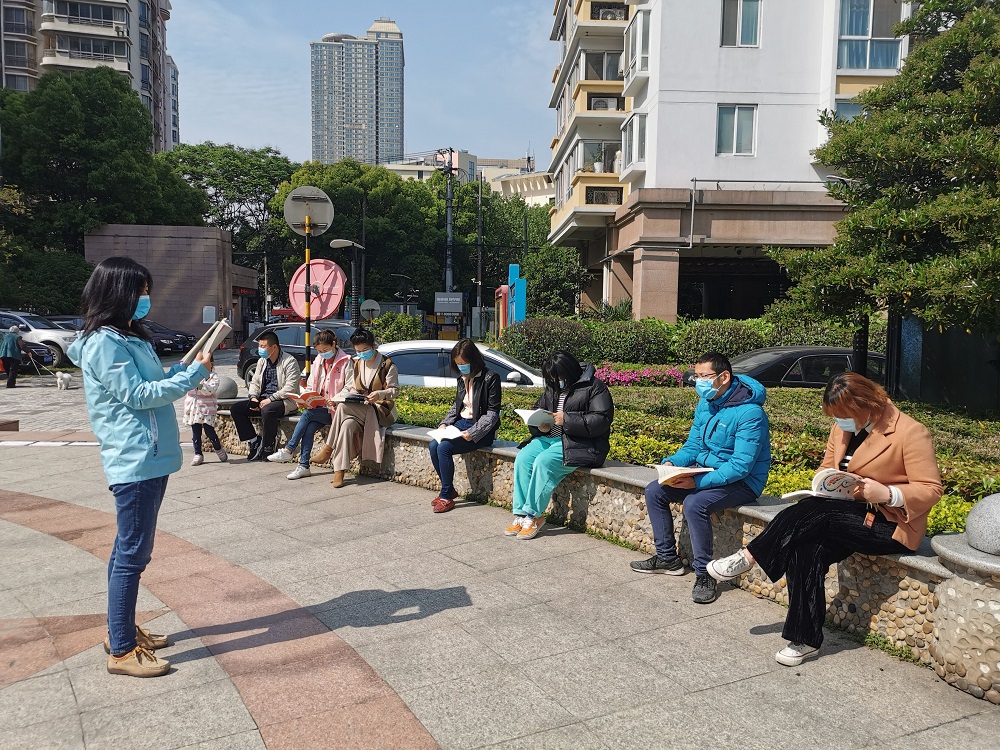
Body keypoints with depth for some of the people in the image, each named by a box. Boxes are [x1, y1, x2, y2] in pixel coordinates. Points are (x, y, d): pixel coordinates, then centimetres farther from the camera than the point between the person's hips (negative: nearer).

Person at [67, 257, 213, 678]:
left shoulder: (130, 337, 16)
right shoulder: (103, 343, -13)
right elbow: (136, 394, -18)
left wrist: (190, 366, 4)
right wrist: (194, 373, -15)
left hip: (150, 459, 10)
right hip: (134, 461, -10)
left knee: (129, 550, 17)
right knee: (133, 554, -4)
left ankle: (122, 630, 30)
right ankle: (122, 651, 5)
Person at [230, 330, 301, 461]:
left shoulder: (290, 361, -10)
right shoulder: (262, 361, 14)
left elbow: (290, 388, -19)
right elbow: (255, 382, 18)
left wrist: (271, 399, -23)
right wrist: (254, 397, -3)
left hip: (285, 401, -8)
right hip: (263, 399, 8)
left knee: (267, 410, -39)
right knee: (235, 409, -6)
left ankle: (267, 448, -19)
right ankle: (255, 441, -3)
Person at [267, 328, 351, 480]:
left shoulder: (345, 362, -4)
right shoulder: (318, 361, 17)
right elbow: (310, 386, 19)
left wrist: (336, 402, -24)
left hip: (335, 409, -5)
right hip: (319, 408, 6)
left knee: (308, 414, -25)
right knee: (309, 428, -21)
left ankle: (288, 450, -15)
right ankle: (304, 466, -16)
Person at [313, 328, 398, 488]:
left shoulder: (387, 365, -2)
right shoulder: (354, 363, 13)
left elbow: (395, 391, -2)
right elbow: (349, 387, 12)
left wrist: (380, 394, -22)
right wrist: (336, 398, -7)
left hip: (381, 411, -5)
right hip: (358, 410, 5)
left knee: (343, 407, -31)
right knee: (347, 425, -32)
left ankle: (329, 448, -19)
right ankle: (339, 471, -33)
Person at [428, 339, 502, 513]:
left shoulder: (490, 378, -12)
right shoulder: (462, 378, 11)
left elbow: (492, 413, -14)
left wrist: (472, 433, -22)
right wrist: (444, 423, 3)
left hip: (481, 430, -7)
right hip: (461, 423, 7)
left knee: (444, 448, -24)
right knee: (433, 445, -16)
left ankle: (446, 496, -9)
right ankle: (449, 490, 1)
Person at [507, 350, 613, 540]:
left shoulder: (594, 387, -7)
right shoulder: (553, 389, 15)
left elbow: (602, 420, -16)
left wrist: (567, 420, -20)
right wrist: (540, 426, -1)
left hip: (579, 443, -7)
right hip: (550, 437, 7)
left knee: (543, 461, -29)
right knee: (523, 458, -18)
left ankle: (533, 516, -19)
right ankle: (520, 514, -17)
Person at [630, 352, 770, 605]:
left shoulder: (749, 413, -24)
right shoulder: (705, 403, 3)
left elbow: (741, 466, -28)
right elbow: (693, 445, 9)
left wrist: (698, 481, -32)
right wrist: (672, 463, -12)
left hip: (743, 482, -9)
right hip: (708, 472, 9)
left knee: (695, 503, -34)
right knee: (654, 491, 1)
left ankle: (704, 574, -18)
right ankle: (667, 557, 14)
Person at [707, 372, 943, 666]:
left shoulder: (910, 432, -12)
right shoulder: (843, 427, 9)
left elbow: (931, 489, -12)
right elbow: (827, 469, 17)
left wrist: (886, 493, -28)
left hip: (890, 525, -6)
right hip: (851, 513, 7)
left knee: (811, 513, -30)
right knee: (807, 550, -24)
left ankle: (749, 557, -15)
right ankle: (805, 640, -17)